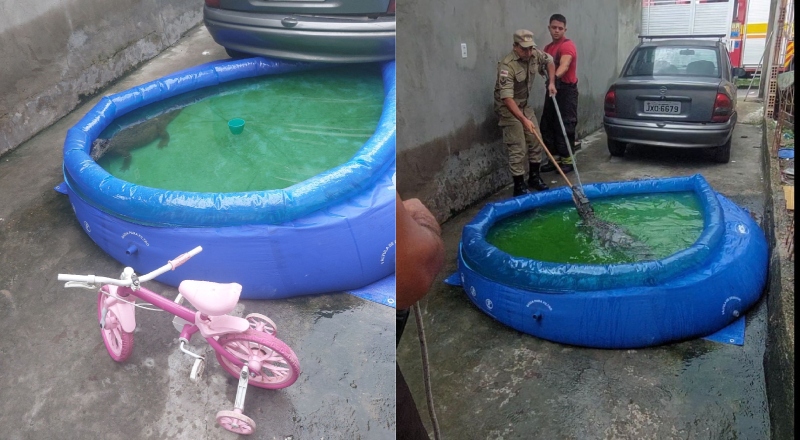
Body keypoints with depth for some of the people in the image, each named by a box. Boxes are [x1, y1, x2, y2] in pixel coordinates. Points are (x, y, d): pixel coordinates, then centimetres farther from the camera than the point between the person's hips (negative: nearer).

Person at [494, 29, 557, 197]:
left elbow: (549, 61, 17)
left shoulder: (535, 55, -8)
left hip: (524, 105, 8)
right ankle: (519, 186, -1)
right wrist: (524, 120, -41)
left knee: (536, 142, 9)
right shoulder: (507, 66, -30)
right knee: (517, 149, -10)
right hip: (508, 108, -7)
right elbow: (507, 98, -36)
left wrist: (551, 82, 4)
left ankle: (534, 177, 25)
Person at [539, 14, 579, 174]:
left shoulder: (567, 46, -13)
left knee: (565, 126, -6)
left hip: (567, 90, -9)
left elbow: (565, 65, -32)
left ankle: (567, 160, 3)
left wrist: (556, 77, -50)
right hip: (553, 88, 9)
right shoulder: (548, 48, 15)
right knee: (547, 125, 9)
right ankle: (556, 158, 19)